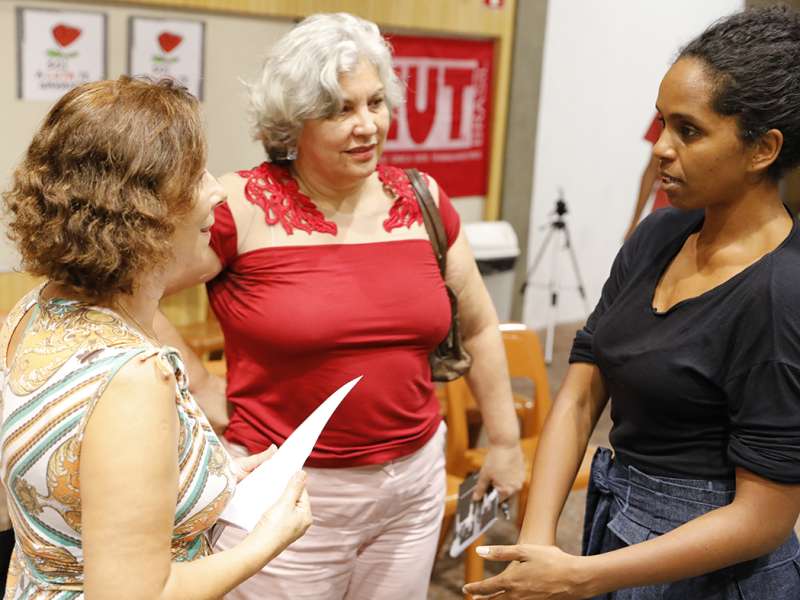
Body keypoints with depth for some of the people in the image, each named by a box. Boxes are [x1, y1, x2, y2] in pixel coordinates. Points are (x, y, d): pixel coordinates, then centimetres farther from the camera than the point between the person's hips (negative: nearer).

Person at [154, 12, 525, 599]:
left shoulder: (422, 200, 1)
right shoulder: (242, 208, -14)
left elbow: (477, 326, 10)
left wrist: (506, 441, 14)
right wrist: (204, 391, -11)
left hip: (414, 483, 5)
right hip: (285, 492, -4)